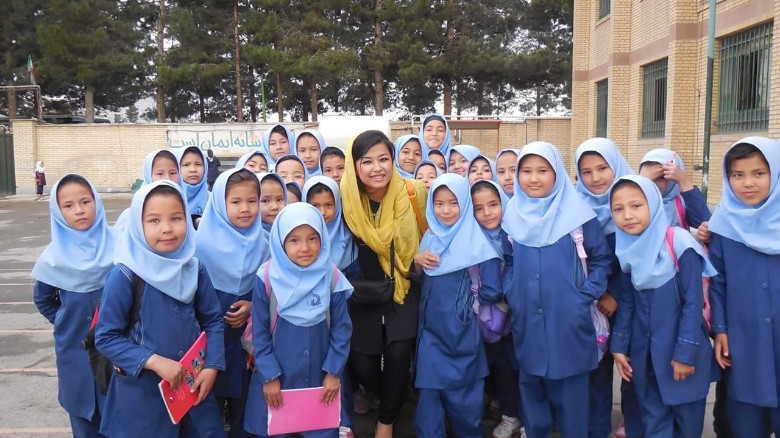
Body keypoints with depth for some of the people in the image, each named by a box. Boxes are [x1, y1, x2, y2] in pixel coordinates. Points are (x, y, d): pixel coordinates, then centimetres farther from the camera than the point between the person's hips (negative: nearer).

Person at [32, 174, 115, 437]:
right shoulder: (55, 255, -7)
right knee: (84, 415, 13)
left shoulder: (116, 246, -10)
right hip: (74, 348, 1)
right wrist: (66, 322, 4)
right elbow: (42, 299, 10)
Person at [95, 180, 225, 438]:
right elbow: (105, 337, -12)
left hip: (194, 385, 4)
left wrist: (211, 367, -7)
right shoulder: (125, 275, -15)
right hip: (142, 392, -3)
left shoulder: (195, 269, -4)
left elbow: (213, 320, 4)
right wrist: (154, 361, -19)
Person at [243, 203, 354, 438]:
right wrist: (269, 376, -6)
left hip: (321, 378, 1)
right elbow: (260, 333, -6)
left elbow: (342, 328, -1)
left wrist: (334, 371, -2)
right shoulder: (268, 277, -13)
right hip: (277, 377, -1)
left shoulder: (331, 277, -8)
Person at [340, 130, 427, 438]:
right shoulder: (348, 199, -13)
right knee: (360, 363, -6)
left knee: (399, 351, -20)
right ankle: (397, 399, 29)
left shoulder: (414, 193, -16)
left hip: (405, 288, -1)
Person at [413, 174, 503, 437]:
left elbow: (492, 293, -13)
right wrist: (417, 262, -4)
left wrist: (463, 300, 0)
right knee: (428, 397, 6)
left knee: (463, 400, 10)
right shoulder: (430, 239, 7)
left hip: (462, 336, -4)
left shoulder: (477, 242, -9)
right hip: (431, 333, 4)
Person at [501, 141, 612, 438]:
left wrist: (587, 294, -8)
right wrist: (511, 295, 6)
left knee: (569, 391, 6)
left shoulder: (577, 213, -6)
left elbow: (602, 258, 1)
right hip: (526, 322, 4)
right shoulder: (512, 215, 6)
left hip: (568, 322, -3)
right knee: (531, 386, 15)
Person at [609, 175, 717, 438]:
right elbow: (626, 301, 6)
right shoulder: (626, 249, -1)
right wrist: (619, 346, 4)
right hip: (644, 352, 4)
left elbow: (694, 301, -15)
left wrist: (686, 352, -15)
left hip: (681, 350, -4)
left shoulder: (678, 242, -16)